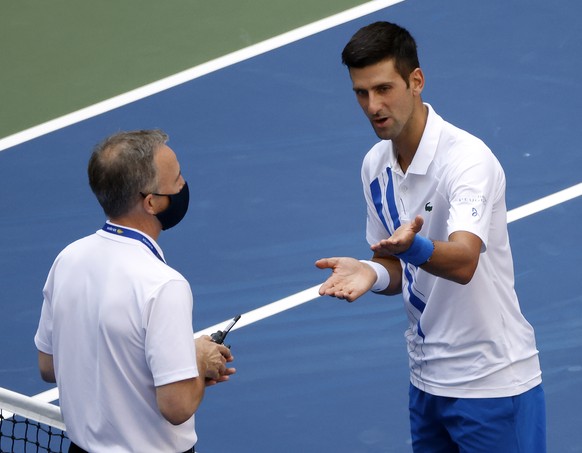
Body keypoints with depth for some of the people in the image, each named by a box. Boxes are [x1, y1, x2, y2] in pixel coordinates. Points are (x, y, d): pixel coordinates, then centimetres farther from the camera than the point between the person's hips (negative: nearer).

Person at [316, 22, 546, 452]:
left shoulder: (468, 158, -20)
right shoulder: (376, 166, 4)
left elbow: (463, 262, -35)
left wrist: (412, 246, -55)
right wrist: (373, 272, -12)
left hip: (493, 384, -7)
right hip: (427, 380, 7)